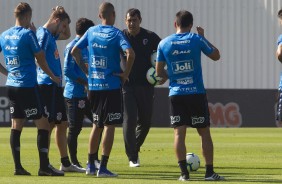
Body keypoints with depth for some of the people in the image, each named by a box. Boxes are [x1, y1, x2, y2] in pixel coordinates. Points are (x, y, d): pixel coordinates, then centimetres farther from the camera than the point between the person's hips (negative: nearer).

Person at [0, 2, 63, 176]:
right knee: (43, 124, -2)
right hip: (28, 86, -7)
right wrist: (53, 76, 9)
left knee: (16, 125, 9)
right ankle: (44, 166, -6)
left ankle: (18, 166, 7)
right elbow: (41, 59, -6)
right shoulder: (28, 34, -12)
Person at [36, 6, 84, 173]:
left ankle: (66, 163, 17)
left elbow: (67, 35, 34)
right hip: (48, 85, -10)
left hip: (56, 86, 10)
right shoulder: (44, 34, -12)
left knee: (62, 124, 12)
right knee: (49, 124, -7)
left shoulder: (51, 34, 17)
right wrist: (51, 75, -21)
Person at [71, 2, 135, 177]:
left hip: (93, 85, 5)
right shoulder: (116, 33, -9)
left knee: (97, 125, 17)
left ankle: (91, 165, 19)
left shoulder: (91, 32, 6)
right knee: (110, 125, -1)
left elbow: (75, 51, 11)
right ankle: (103, 168, -5)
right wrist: (126, 74, -11)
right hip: (111, 86, -5)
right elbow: (130, 53, -24)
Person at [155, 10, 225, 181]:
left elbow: (159, 72, 7)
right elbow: (216, 56, 10)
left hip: (176, 95, 1)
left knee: (179, 133, 2)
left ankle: (184, 172, -4)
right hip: (197, 93, -1)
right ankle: (210, 172, 6)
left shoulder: (164, 43, 2)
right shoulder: (197, 39, -3)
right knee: (205, 132, 7)